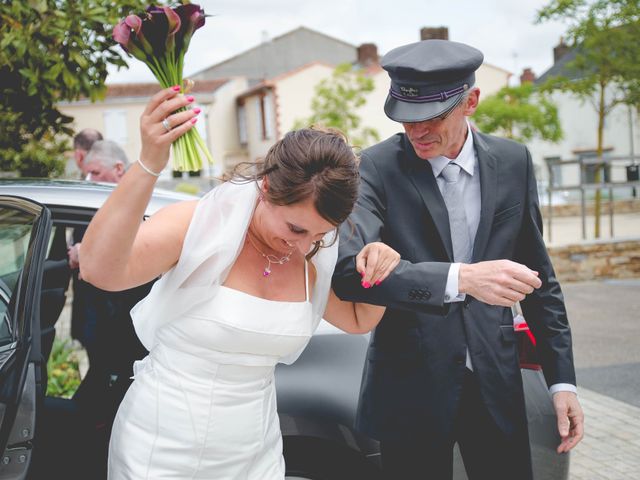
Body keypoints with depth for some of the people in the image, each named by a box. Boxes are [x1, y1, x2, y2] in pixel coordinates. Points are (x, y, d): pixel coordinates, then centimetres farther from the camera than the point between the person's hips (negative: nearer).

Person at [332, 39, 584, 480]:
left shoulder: (513, 162, 1)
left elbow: (538, 274, 8)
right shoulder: (378, 167, -11)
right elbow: (349, 270, -24)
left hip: (496, 382, 3)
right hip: (412, 385, -3)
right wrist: (460, 278, -36)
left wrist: (562, 379, 6)